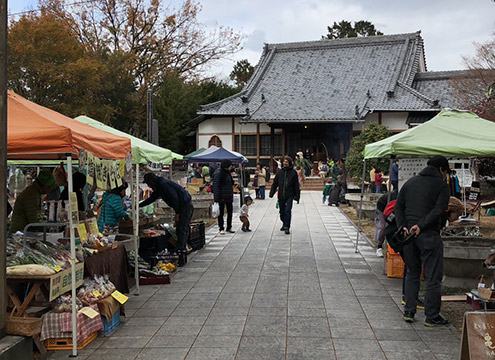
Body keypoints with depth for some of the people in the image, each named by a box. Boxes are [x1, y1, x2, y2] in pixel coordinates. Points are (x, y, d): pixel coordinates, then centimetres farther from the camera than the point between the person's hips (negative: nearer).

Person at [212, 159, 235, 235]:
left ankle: (229, 228, 22)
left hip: (229, 197, 8)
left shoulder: (227, 173, 11)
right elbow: (215, 185, -17)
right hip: (221, 197, -8)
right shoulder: (218, 173, -13)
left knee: (230, 212, 10)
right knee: (221, 213, 2)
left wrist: (232, 196, 17)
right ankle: (221, 229, 10)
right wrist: (216, 198, -21)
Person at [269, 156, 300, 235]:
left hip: (289, 196, -4)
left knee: (288, 211, -12)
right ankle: (284, 224, 34)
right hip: (281, 195, 4)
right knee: (282, 211, 13)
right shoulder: (280, 172, 6)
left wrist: (297, 196, -4)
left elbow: (296, 185, 0)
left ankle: (287, 227, -8)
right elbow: (275, 183, 10)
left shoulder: (293, 172, -1)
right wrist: (272, 193, 0)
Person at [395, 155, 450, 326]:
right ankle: (432, 317, 9)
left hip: (408, 234, 6)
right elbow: (438, 210, -16)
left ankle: (409, 312, 17)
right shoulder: (442, 185, -3)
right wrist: (421, 225, -17)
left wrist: (402, 226, -2)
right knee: (433, 277, 4)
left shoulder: (410, 182, 13)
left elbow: (398, 206, 6)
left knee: (412, 274, 17)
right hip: (429, 236, -5)